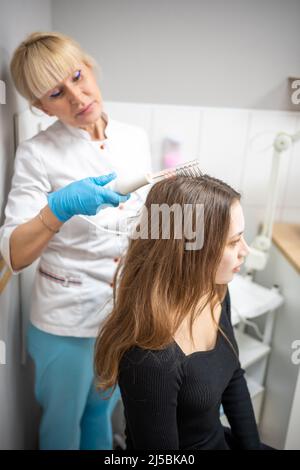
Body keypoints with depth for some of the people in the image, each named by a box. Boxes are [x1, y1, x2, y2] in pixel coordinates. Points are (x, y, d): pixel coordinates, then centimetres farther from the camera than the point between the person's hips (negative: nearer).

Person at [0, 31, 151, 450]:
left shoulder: (136, 138, -1)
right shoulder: (37, 153, -14)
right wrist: (59, 208, -32)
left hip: (126, 310, 4)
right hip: (66, 320, -3)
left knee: (102, 412, 27)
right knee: (63, 423, 21)